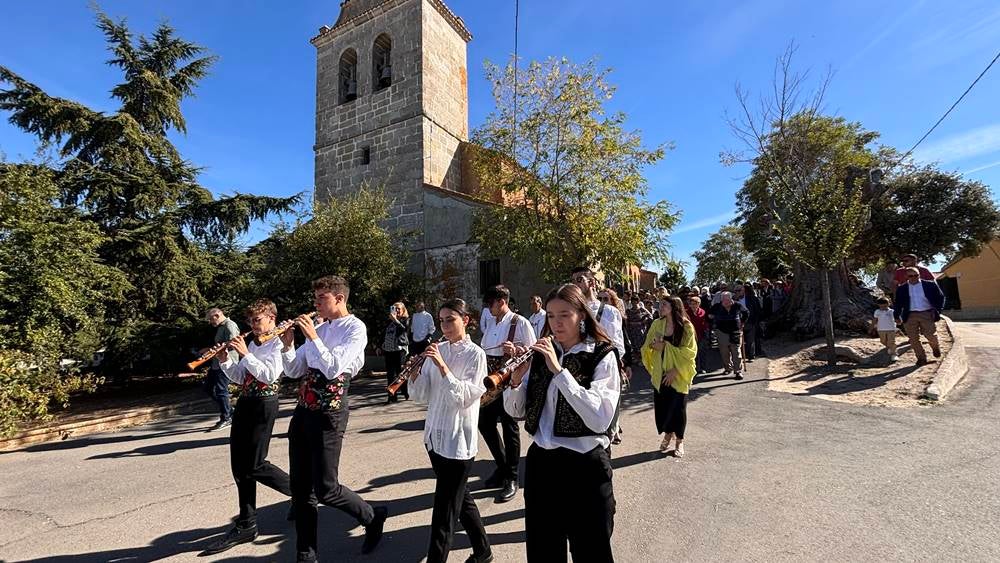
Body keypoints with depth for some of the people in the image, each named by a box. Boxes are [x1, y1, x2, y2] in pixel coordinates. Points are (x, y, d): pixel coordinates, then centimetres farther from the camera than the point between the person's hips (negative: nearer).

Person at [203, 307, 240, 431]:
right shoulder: (221, 327, 19)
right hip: (216, 364, 11)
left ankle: (226, 418, 8)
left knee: (221, 390, -5)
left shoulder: (229, 325, -13)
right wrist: (210, 350, 11)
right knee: (209, 388, 15)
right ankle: (229, 412, 23)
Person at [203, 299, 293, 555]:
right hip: (244, 403, 8)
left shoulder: (278, 343, -10)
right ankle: (246, 525, 21)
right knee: (239, 465, 10)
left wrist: (245, 354, -21)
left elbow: (270, 375, -23)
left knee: (254, 466, -4)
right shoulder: (251, 345, 13)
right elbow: (239, 378, 15)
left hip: (264, 405, -8)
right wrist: (225, 361, 1)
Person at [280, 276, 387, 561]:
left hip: (329, 411, -7)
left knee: (325, 488, -2)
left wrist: (313, 336, -18)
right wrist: (287, 344, -1)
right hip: (303, 409, 7)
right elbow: (293, 371, 14)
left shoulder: (355, 328, -9)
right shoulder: (318, 329, 13)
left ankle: (373, 517, 25)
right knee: (300, 485, 12)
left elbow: (333, 369, -21)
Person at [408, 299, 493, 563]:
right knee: (460, 499, 21)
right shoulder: (437, 350, 4)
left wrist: (442, 366, -25)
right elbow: (422, 395, 3)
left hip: (458, 441, -7)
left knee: (444, 511, 2)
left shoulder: (475, 354, -12)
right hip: (435, 436, 7)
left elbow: (463, 398, -19)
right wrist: (413, 372, -15)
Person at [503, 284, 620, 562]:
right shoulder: (542, 354, 3)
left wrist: (558, 370, -28)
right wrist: (516, 378, -18)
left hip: (585, 466, -4)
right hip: (540, 462, 4)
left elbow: (600, 420, -25)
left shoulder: (602, 356, -11)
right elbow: (516, 411, 2)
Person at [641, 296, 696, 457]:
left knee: (678, 406, 4)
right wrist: (654, 345, -16)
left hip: (678, 375, -3)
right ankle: (667, 434, 31)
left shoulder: (686, 327, -9)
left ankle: (679, 441, 24)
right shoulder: (657, 325, 2)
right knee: (661, 404, 7)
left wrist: (675, 370, -15)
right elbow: (647, 346, 7)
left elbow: (689, 352, -10)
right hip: (660, 373, 3)